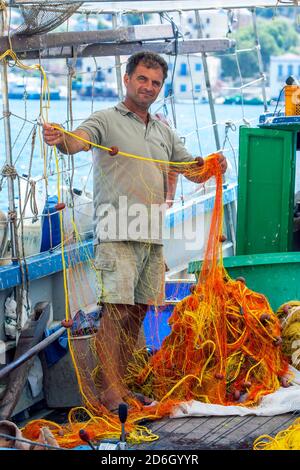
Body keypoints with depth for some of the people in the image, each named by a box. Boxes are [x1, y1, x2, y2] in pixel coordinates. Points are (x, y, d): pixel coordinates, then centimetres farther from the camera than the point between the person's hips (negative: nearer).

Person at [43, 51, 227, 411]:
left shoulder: (164, 131, 21)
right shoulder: (106, 120, 1)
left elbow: (193, 173, 23)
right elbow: (78, 141, -19)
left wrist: (212, 167, -1)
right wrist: (59, 139, -43)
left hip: (152, 236, 7)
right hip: (118, 234, -6)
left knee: (137, 312, 8)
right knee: (116, 310, -12)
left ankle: (121, 384, 16)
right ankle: (110, 389, -11)